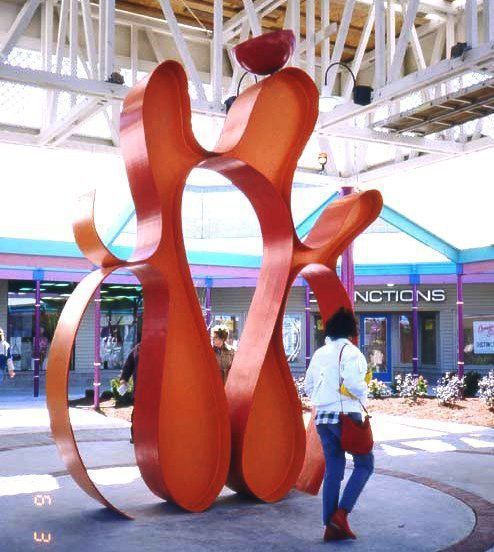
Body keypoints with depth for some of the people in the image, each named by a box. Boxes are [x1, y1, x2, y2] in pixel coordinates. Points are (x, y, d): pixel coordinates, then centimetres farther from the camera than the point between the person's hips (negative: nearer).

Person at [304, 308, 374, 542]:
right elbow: (353, 383, -22)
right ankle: (341, 513, -4)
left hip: (322, 417, 7)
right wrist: (363, 393, -2)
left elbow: (308, 386, 15)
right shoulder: (350, 351, -9)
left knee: (333, 469, 10)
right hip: (345, 416, -7)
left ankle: (330, 526, 8)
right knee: (364, 463, 7)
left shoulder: (319, 353, 12)